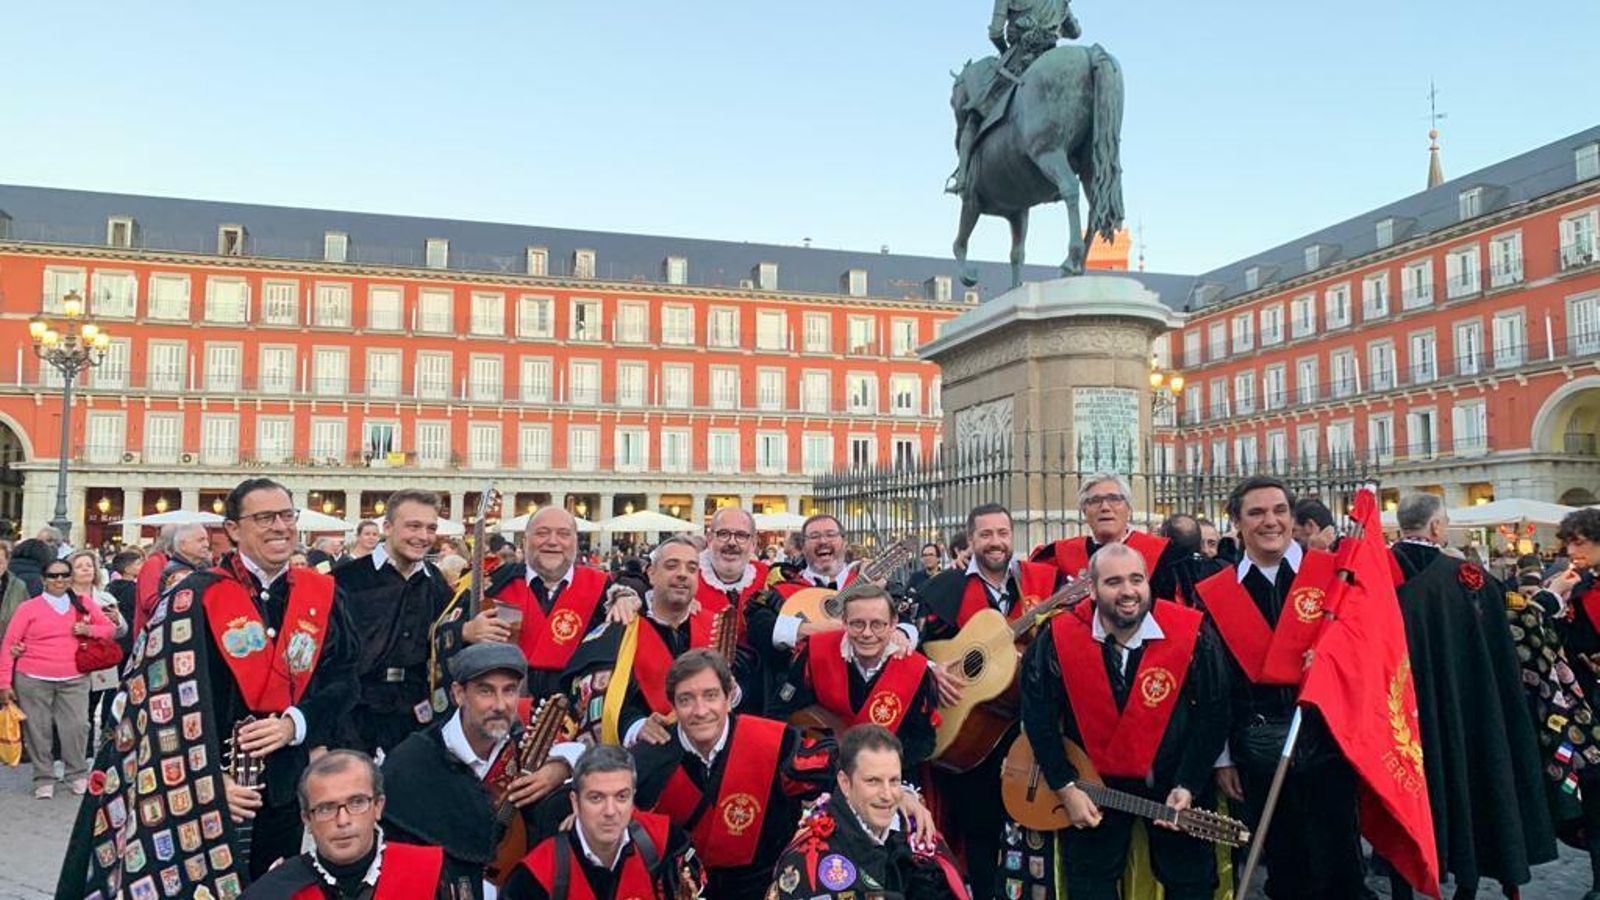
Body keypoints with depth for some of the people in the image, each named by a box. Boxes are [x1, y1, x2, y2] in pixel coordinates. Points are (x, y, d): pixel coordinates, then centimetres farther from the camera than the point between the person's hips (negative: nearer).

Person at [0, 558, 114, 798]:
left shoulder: (85, 604, 7)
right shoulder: (29, 608, 0)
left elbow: (110, 629, 15)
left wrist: (89, 630, -7)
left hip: (74, 680, 1)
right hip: (33, 680, -1)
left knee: (77, 727, -2)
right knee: (38, 729, 6)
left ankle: (78, 775, 15)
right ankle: (43, 779, 20)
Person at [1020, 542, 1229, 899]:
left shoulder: (1191, 634, -18)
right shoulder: (1059, 638, -18)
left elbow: (1213, 712, -11)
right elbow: (1039, 715, -10)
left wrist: (1187, 786, -14)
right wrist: (1065, 787, -12)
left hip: (1173, 776, 0)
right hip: (1092, 778, 0)